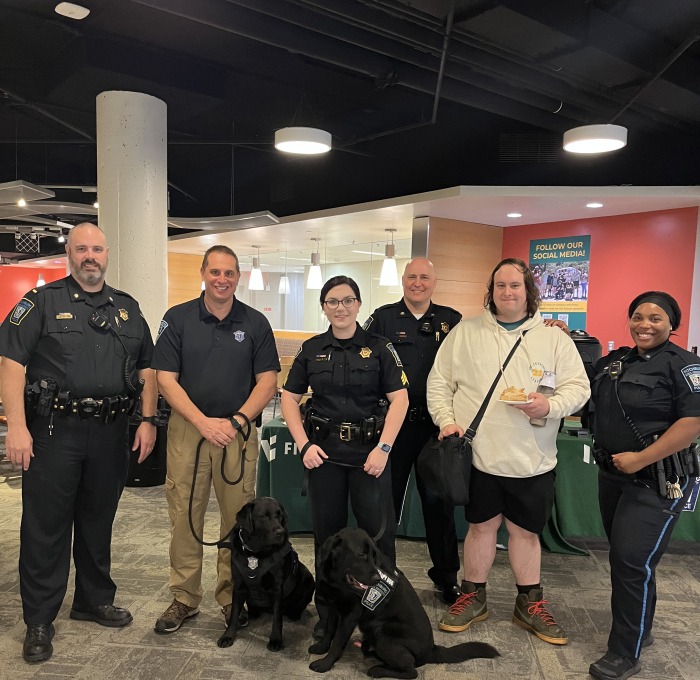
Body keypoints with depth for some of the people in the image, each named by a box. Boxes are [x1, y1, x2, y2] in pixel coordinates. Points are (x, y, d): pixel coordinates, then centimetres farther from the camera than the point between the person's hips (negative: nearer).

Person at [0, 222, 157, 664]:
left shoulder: (128, 308, 11)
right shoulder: (42, 301, -1)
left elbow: (147, 367, 12)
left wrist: (148, 420, 3)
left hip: (111, 433, 4)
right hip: (54, 431, -3)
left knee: (99, 521, 16)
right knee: (45, 526, 5)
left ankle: (95, 600, 33)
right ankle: (39, 621, 20)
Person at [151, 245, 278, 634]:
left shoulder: (256, 323, 3)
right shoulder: (177, 319, 2)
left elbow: (267, 381, 2)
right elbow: (166, 379, -2)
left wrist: (236, 421, -11)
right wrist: (203, 422, -12)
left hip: (239, 431, 0)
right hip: (187, 429, 0)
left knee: (239, 519, 5)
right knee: (184, 517, 6)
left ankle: (232, 597, 22)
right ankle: (184, 599, 22)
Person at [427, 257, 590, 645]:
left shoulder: (554, 339, 3)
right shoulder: (465, 332, 3)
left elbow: (578, 386, 0)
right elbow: (439, 383, 4)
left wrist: (551, 406, -18)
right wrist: (446, 420, -8)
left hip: (532, 459, 1)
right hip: (479, 454, 0)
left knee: (526, 529, 13)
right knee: (481, 526, 12)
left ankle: (529, 605, 30)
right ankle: (473, 598, 29)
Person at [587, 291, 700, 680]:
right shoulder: (614, 361, 9)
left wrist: (641, 459, -22)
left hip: (655, 482, -7)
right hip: (612, 475, 7)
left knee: (631, 562, -6)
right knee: (624, 558, 18)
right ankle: (639, 629, 39)